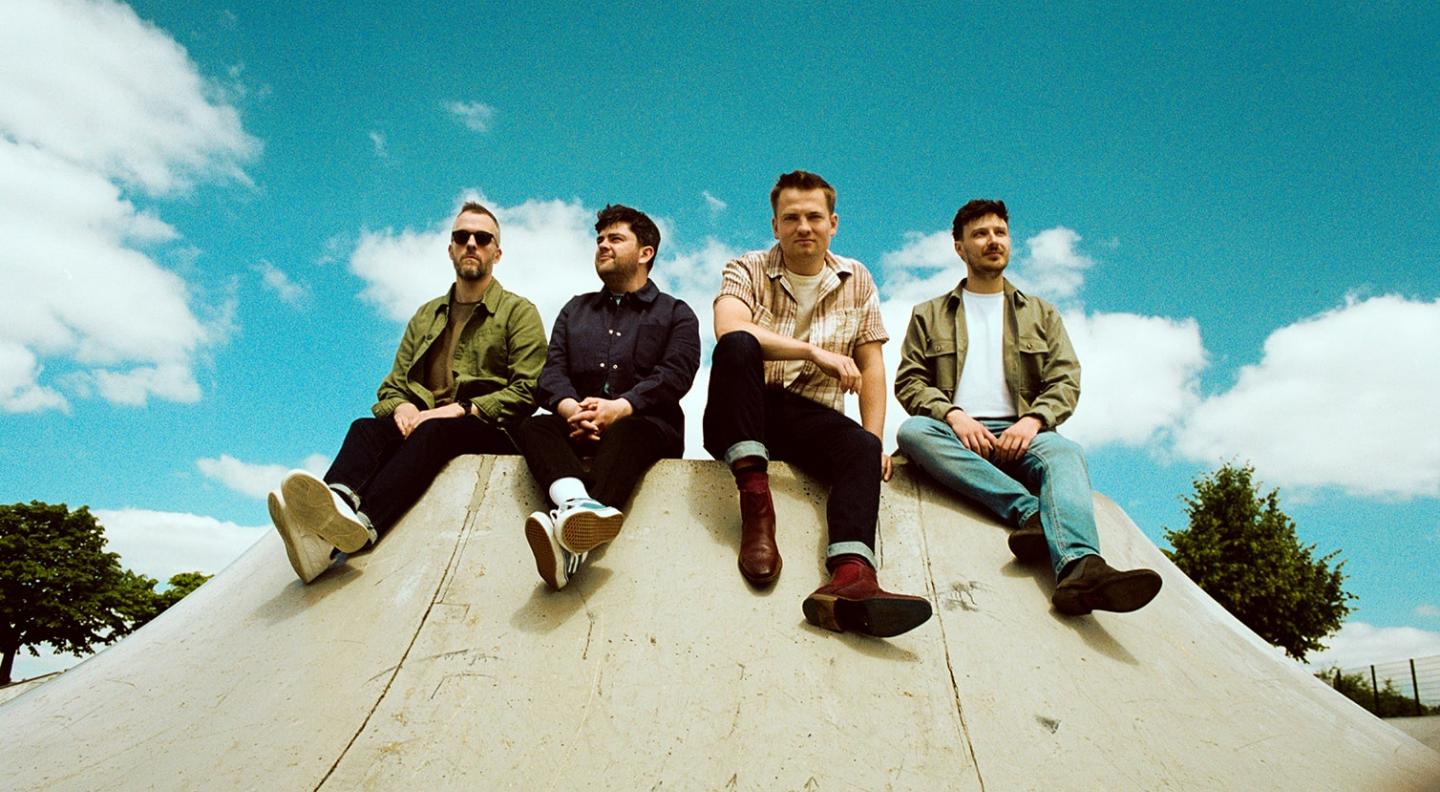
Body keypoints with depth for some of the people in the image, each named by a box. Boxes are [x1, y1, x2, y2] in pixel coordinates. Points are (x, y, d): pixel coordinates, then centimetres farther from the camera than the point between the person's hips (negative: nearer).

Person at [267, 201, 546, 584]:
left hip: (488, 431, -4)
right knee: (366, 427, -28)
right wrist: (401, 406, -5)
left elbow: (528, 391, -3)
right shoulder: (426, 316, 26)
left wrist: (461, 410, -15)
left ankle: (359, 524, -64)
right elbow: (393, 384, 21)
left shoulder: (519, 312, 10)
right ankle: (331, 507, -60)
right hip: (422, 424, 4)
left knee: (432, 433, -37)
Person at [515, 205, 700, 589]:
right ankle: (577, 503, -59)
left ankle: (569, 531, -66)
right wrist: (571, 408, -14)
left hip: (644, 424, -3)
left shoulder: (675, 313, 16)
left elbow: (676, 373, -3)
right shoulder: (576, 309, 27)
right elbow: (553, 370, 12)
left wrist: (619, 408, -21)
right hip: (579, 428, 4)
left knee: (625, 434, -38)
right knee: (533, 425, -28)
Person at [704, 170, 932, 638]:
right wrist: (815, 352, -25)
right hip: (740, 419, -2)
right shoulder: (747, 271, 3)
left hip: (812, 422, 2)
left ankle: (851, 576, -54)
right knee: (737, 346, -31)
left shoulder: (856, 281, 13)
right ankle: (756, 506, -36)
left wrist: (874, 440, -6)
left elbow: (871, 366, 8)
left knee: (862, 448, -30)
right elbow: (728, 329, -20)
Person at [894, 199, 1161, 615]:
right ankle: (1032, 511, -41)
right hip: (956, 433, 0)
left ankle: (1080, 569, -59)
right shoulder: (929, 315, 20)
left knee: (1065, 452, -34)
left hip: (1019, 434, 1)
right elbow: (909, 381, 7)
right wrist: (953, 415, -13)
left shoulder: (1041, 314, 23)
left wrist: (1032, 421, -11)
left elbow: (1066, 381, 10)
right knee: (912, 431, -35)